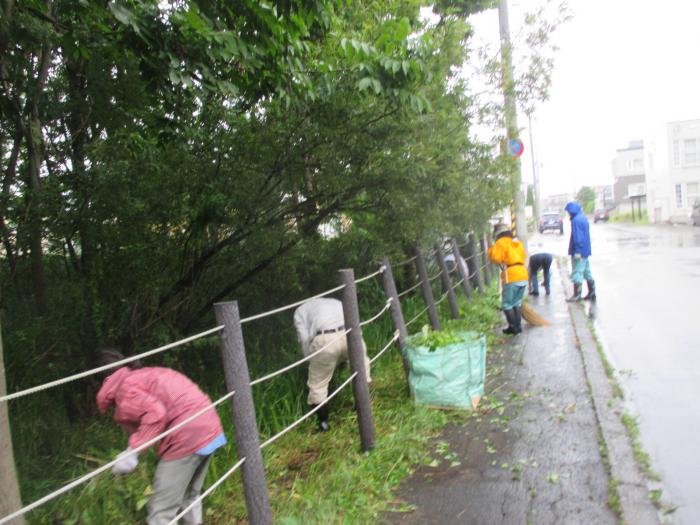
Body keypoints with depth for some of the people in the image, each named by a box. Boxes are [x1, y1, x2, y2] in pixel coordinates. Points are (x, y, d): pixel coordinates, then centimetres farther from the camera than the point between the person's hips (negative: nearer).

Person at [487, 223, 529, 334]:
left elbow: (496, 257, -14)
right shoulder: (518, 243, 18)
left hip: (511, 278, -8)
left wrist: (490, 250, 2)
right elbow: (523, 257, 22)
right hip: (523, 276, 8)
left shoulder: (501, 243, -6)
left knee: (507, 304, 4)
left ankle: (514, 327, 2)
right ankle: (518, 326, 21)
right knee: (517, 303, 19)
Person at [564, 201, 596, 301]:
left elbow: (578, 237, -22)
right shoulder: (583, 218, 14)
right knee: (587, 272, 15)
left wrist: (577, 251, -23)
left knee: (577, 272, -6)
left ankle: (577, 295, -5)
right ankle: (592, 293, 20)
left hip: (579, 252, -10)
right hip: (585, 251, 10)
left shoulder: (576, 220, -17)